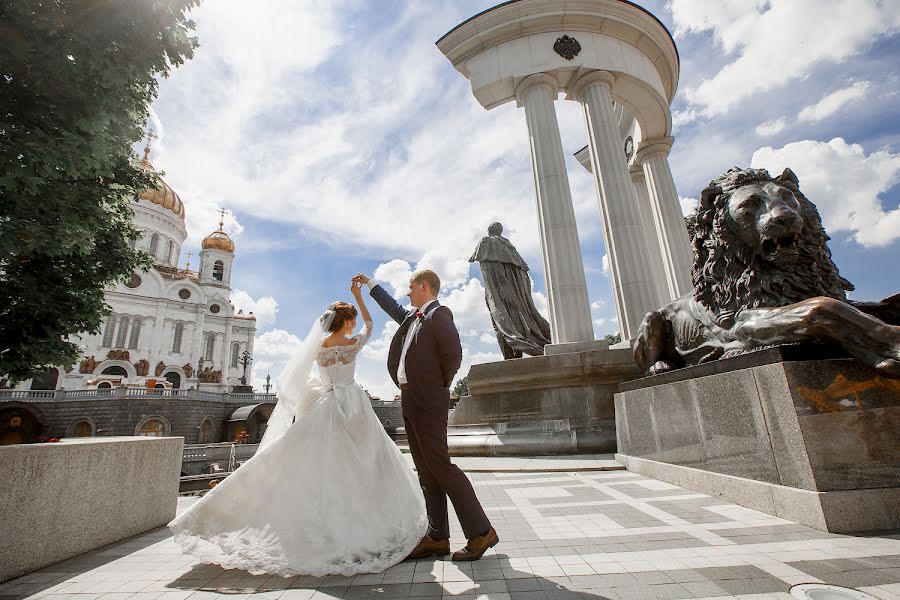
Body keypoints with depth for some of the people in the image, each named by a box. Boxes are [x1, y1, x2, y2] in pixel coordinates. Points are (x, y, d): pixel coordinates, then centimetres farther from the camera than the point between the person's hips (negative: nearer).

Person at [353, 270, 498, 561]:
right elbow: (394, 309, 36)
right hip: (410, 401, 9)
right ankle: (437, 538, 20)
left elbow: (453, 355, -20)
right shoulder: (413, 317, 17)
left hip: (427, 402, -9)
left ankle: (481, 532, 5)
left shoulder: (439, 314, -10)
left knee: (439, 465, -7)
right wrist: (369, 283, 42)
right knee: (426, 471, 11)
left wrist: (441, 385, -6)